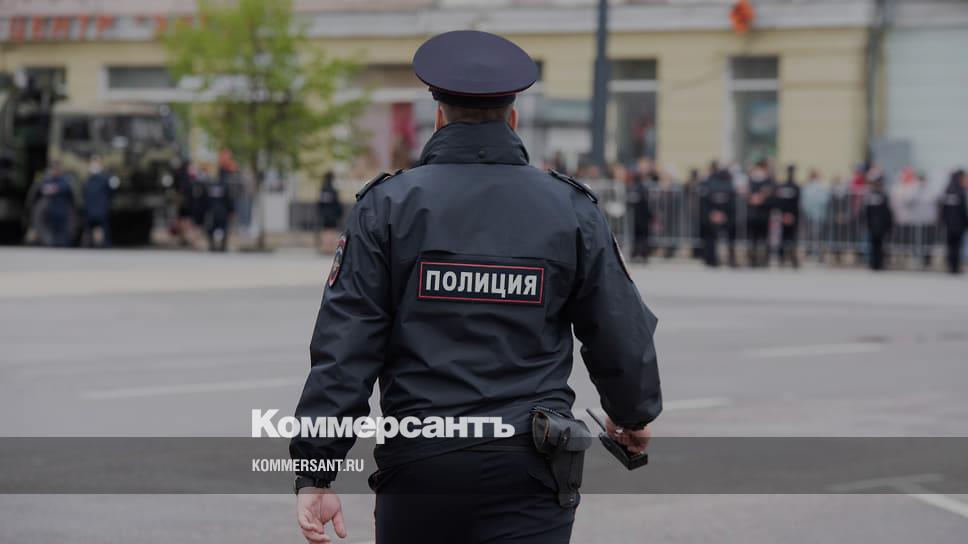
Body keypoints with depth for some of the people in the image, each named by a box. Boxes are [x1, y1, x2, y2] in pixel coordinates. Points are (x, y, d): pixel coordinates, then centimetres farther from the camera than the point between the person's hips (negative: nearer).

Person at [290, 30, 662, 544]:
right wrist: (634, 415, 29)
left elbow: (344, 347, -6)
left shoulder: (387, 206, -1)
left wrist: (315, 471, -6)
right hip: (528, 470, 0)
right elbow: (622, 336, 8)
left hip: (418, 463, 1)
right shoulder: (570, 209, 3)